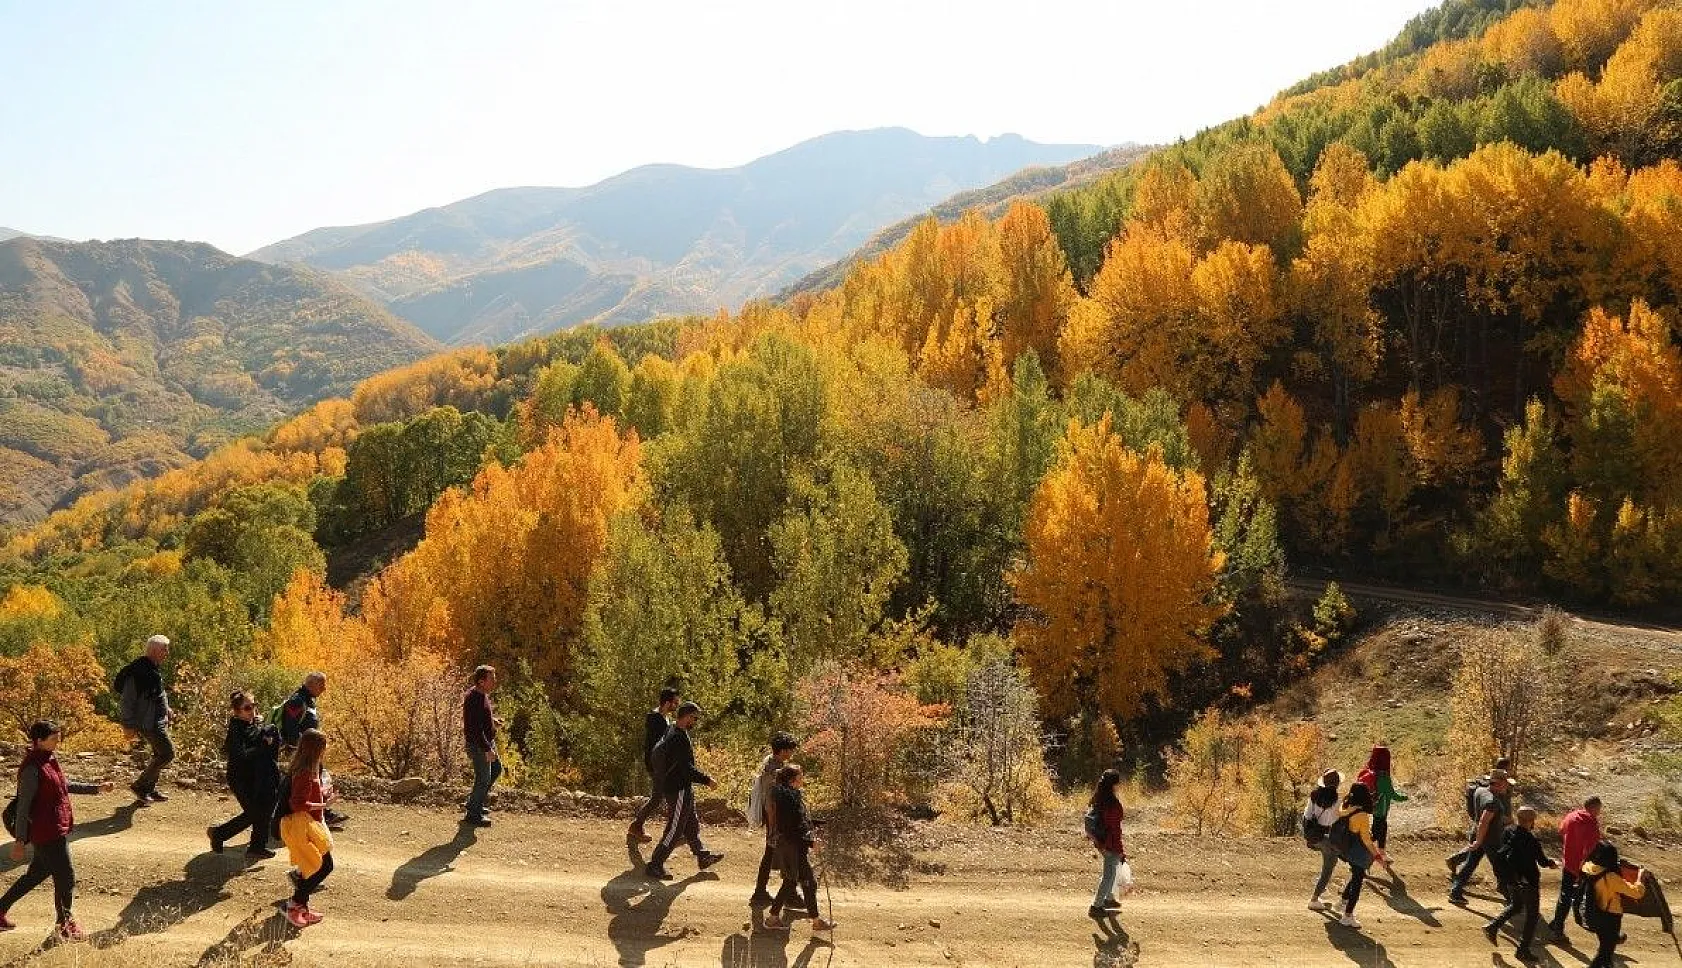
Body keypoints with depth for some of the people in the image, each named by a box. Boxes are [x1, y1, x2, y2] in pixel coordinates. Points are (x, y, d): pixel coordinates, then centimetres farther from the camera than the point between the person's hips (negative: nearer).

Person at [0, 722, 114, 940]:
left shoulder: (51, 759, 7)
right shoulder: (32, 768, -21)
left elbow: (65, 786, 22)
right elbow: (23, 806, -18)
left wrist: (96, 788, 21)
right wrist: (20, 841, -16)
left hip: (58, 829, 9)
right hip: (46, 832, -9)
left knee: (36, 874, 22)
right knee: (66, 877, 1)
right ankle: (65, 925, 17)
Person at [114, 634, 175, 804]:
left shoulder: (153, 667, 10)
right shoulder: (138, 671, -21)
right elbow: (126, 700, -20)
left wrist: (166, 709, 19)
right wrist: (128, 725, -19)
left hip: (159, 720, 10)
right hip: (149, 722, -10)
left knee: (160, 755, 17)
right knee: (168, 753, -10)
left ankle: (149, 790, 28)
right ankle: (140, 785, 1)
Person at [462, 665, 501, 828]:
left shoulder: (482, 695, 4)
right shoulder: (474, 700, -27)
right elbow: (475, 729, -29)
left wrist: (490, 719, 22)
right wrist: (487, 749, -30)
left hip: (487, 741, 10)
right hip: (478, 745, -10)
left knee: (496, 769, 22)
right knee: (483, 779, -2)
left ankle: (476, 802, 33)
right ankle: (473, 815, 11)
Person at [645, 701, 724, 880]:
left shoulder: (675, 732, 8)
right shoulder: (678, 738, -25)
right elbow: (686, 768, -27)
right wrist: (707, 780, -18)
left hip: (684, 788, 11)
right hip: (678, 790, -11)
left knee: (692, 824, 22)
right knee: (674, 830, -1)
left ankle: (703, 857, 36)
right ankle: (655, 865, 7)